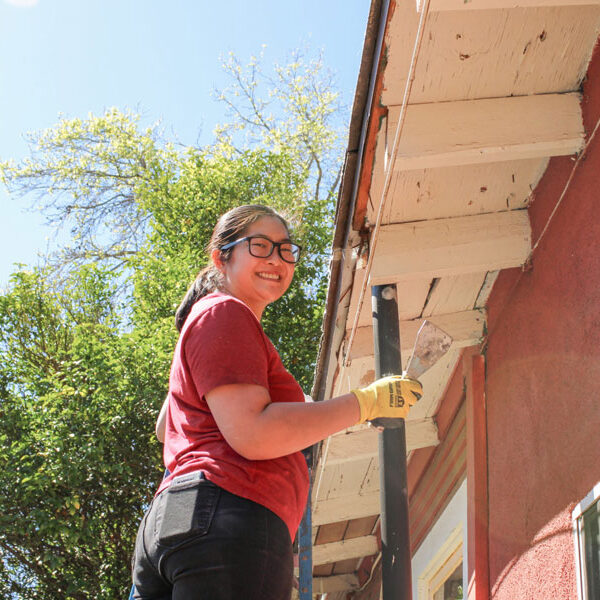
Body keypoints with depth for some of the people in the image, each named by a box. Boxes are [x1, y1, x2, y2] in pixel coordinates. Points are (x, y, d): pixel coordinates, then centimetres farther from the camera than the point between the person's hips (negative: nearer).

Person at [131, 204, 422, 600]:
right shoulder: (225, 313, -1)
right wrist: (367, 402, -10)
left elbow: (165, 428, 40)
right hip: (227, 521, -11)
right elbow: (253, 435, -15)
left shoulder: (203, 318, 31)